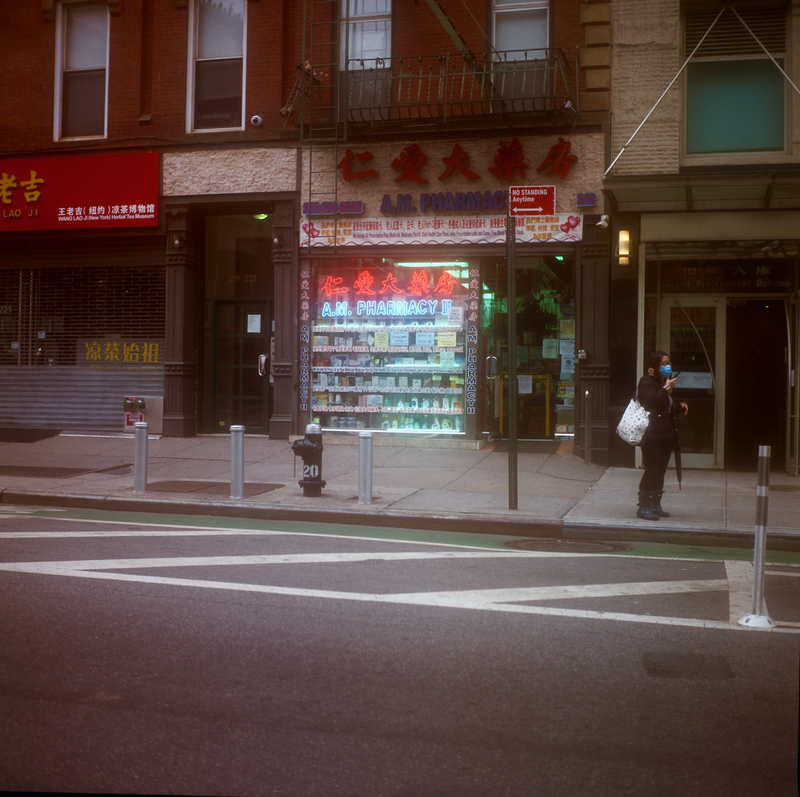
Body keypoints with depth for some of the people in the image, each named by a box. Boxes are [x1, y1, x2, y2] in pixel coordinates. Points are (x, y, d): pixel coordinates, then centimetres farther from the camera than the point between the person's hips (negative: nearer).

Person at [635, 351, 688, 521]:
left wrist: (679, 407, 10)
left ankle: (655, 505, 19)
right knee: (651, 470, -9)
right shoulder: (646, 382, -5)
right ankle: (643, 507, -3)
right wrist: (667, 389, -18)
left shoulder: (665, 383, 21)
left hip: (666, 435, 9)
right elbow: (652, 402, -23)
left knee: (661, 471, 10)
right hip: (652, 435, -9)